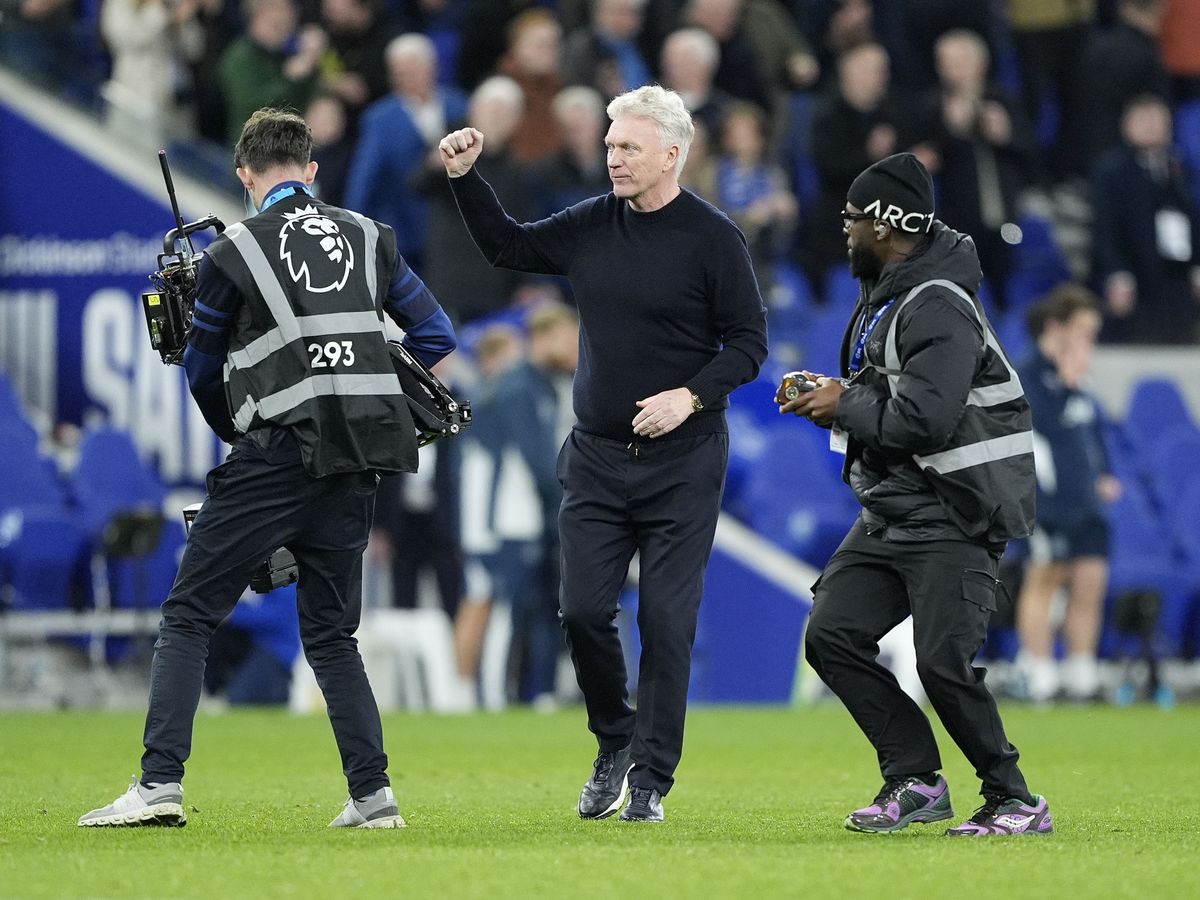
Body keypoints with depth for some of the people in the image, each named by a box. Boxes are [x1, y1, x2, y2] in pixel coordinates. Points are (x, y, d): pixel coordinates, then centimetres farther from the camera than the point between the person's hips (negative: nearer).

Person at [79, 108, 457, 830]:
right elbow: (436, 335, 15)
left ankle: (160, 784, -10)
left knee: (189, 616, 0)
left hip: (279, 455, -5)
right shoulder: (367, 237, 12)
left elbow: (202, 371, 9)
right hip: (358, 470, 5)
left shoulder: (235, 252, -1)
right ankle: (374, 793, 4)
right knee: (331, 631, 14)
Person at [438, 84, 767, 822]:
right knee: (584, 612, -1)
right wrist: (466, 178, 9)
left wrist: (692, 395, -21)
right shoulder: (593, 227, 7)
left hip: (682, 463, -4)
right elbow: (508, 247, 21)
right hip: (596, 457, 5)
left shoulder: (712, 239, -8)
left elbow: (750, 342, -7)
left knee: (667, 621, -3)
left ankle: (651, 780, 5)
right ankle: (616, 742, 22)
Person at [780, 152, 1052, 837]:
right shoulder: (886, 296, 14)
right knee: (832, 636, 1)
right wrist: (826, 398, 6)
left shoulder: (939, 307, -18)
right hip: (890, 516, 10)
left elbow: (924, 419, -27)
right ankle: (916, 780, 7)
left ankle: (1016, 802, -2)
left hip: (951, 522, -10)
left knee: (942, 662, -17)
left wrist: (845, 405, -12)